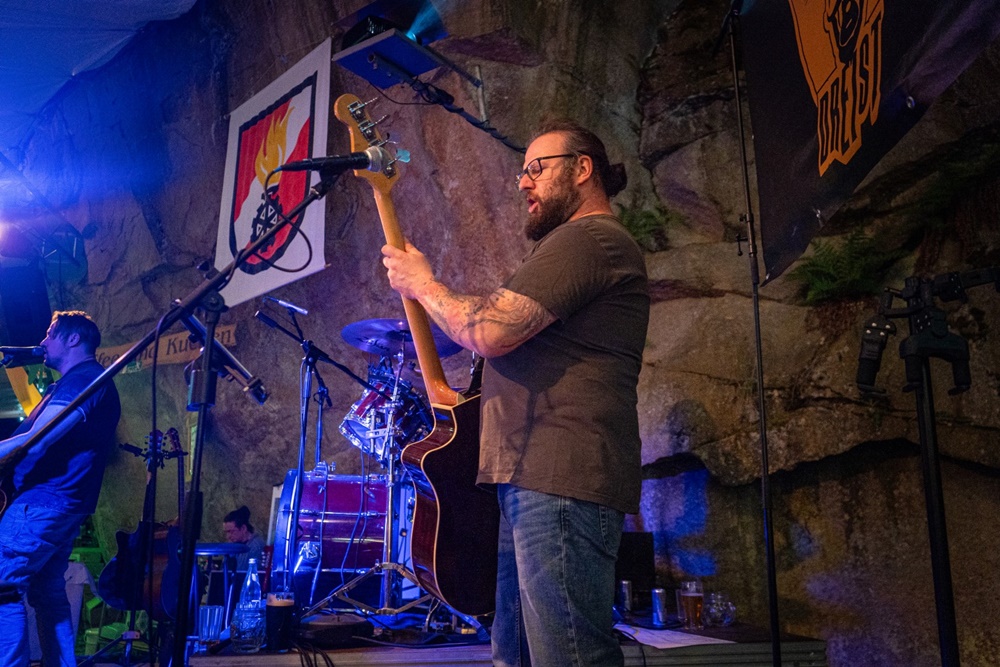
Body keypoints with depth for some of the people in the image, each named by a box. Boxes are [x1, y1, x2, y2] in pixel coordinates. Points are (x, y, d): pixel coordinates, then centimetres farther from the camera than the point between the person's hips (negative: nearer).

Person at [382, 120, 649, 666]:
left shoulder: (586, 238, -9)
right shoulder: (580, 245, 28)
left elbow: (490, 331, -18)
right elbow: (513, 334, 30)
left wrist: (421, 283, -1)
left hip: (560, 483, -11)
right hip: (535, 480, 11)